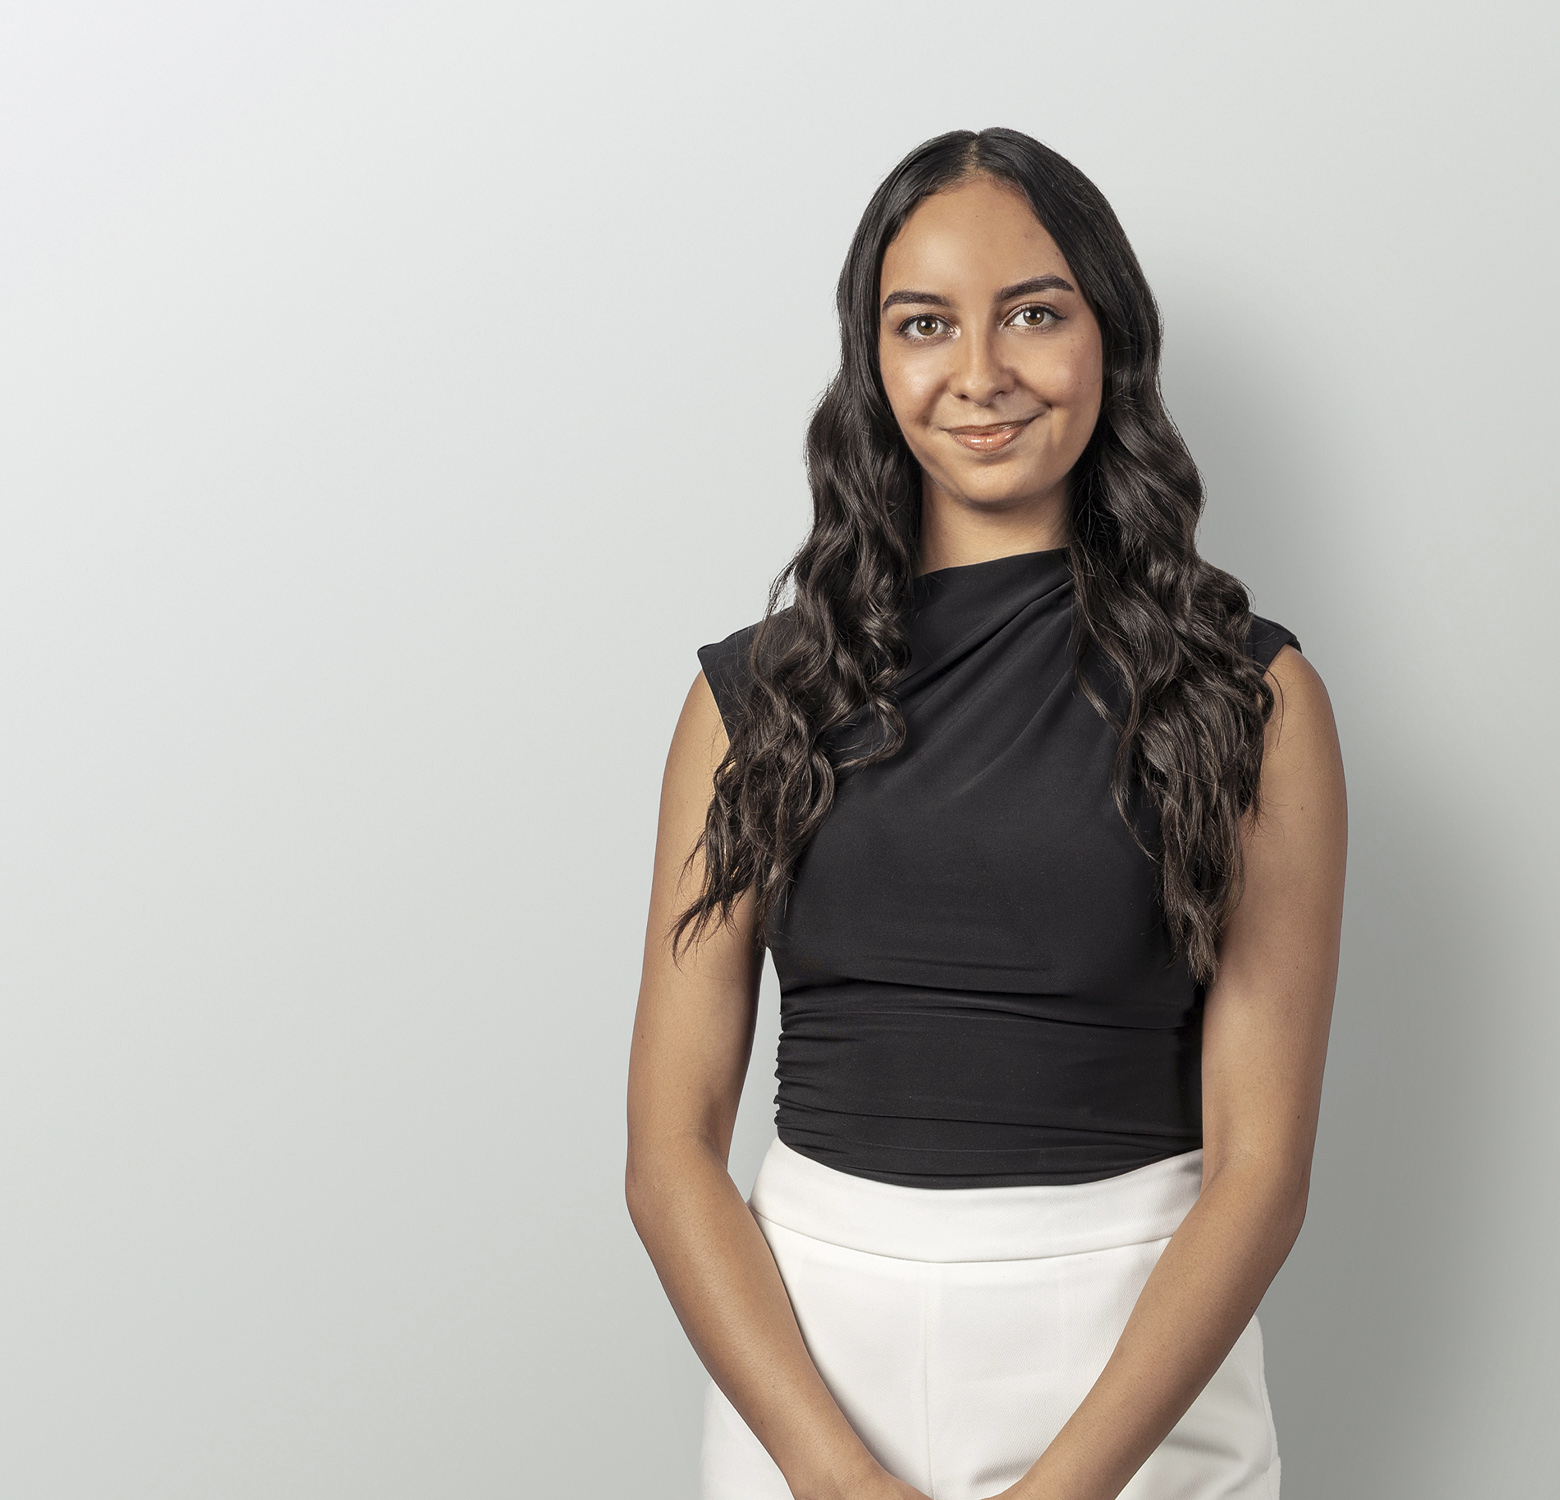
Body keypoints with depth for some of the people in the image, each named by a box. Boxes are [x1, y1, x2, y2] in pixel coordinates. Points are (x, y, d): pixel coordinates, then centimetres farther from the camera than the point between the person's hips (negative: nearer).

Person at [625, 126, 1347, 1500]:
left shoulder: (1250, 694, -2)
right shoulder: (757, 694, 2)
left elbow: (1261, 1160, -7)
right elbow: (672, 1147, -2)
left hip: (1136, 1376, -1)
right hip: (801, 1354, 1)